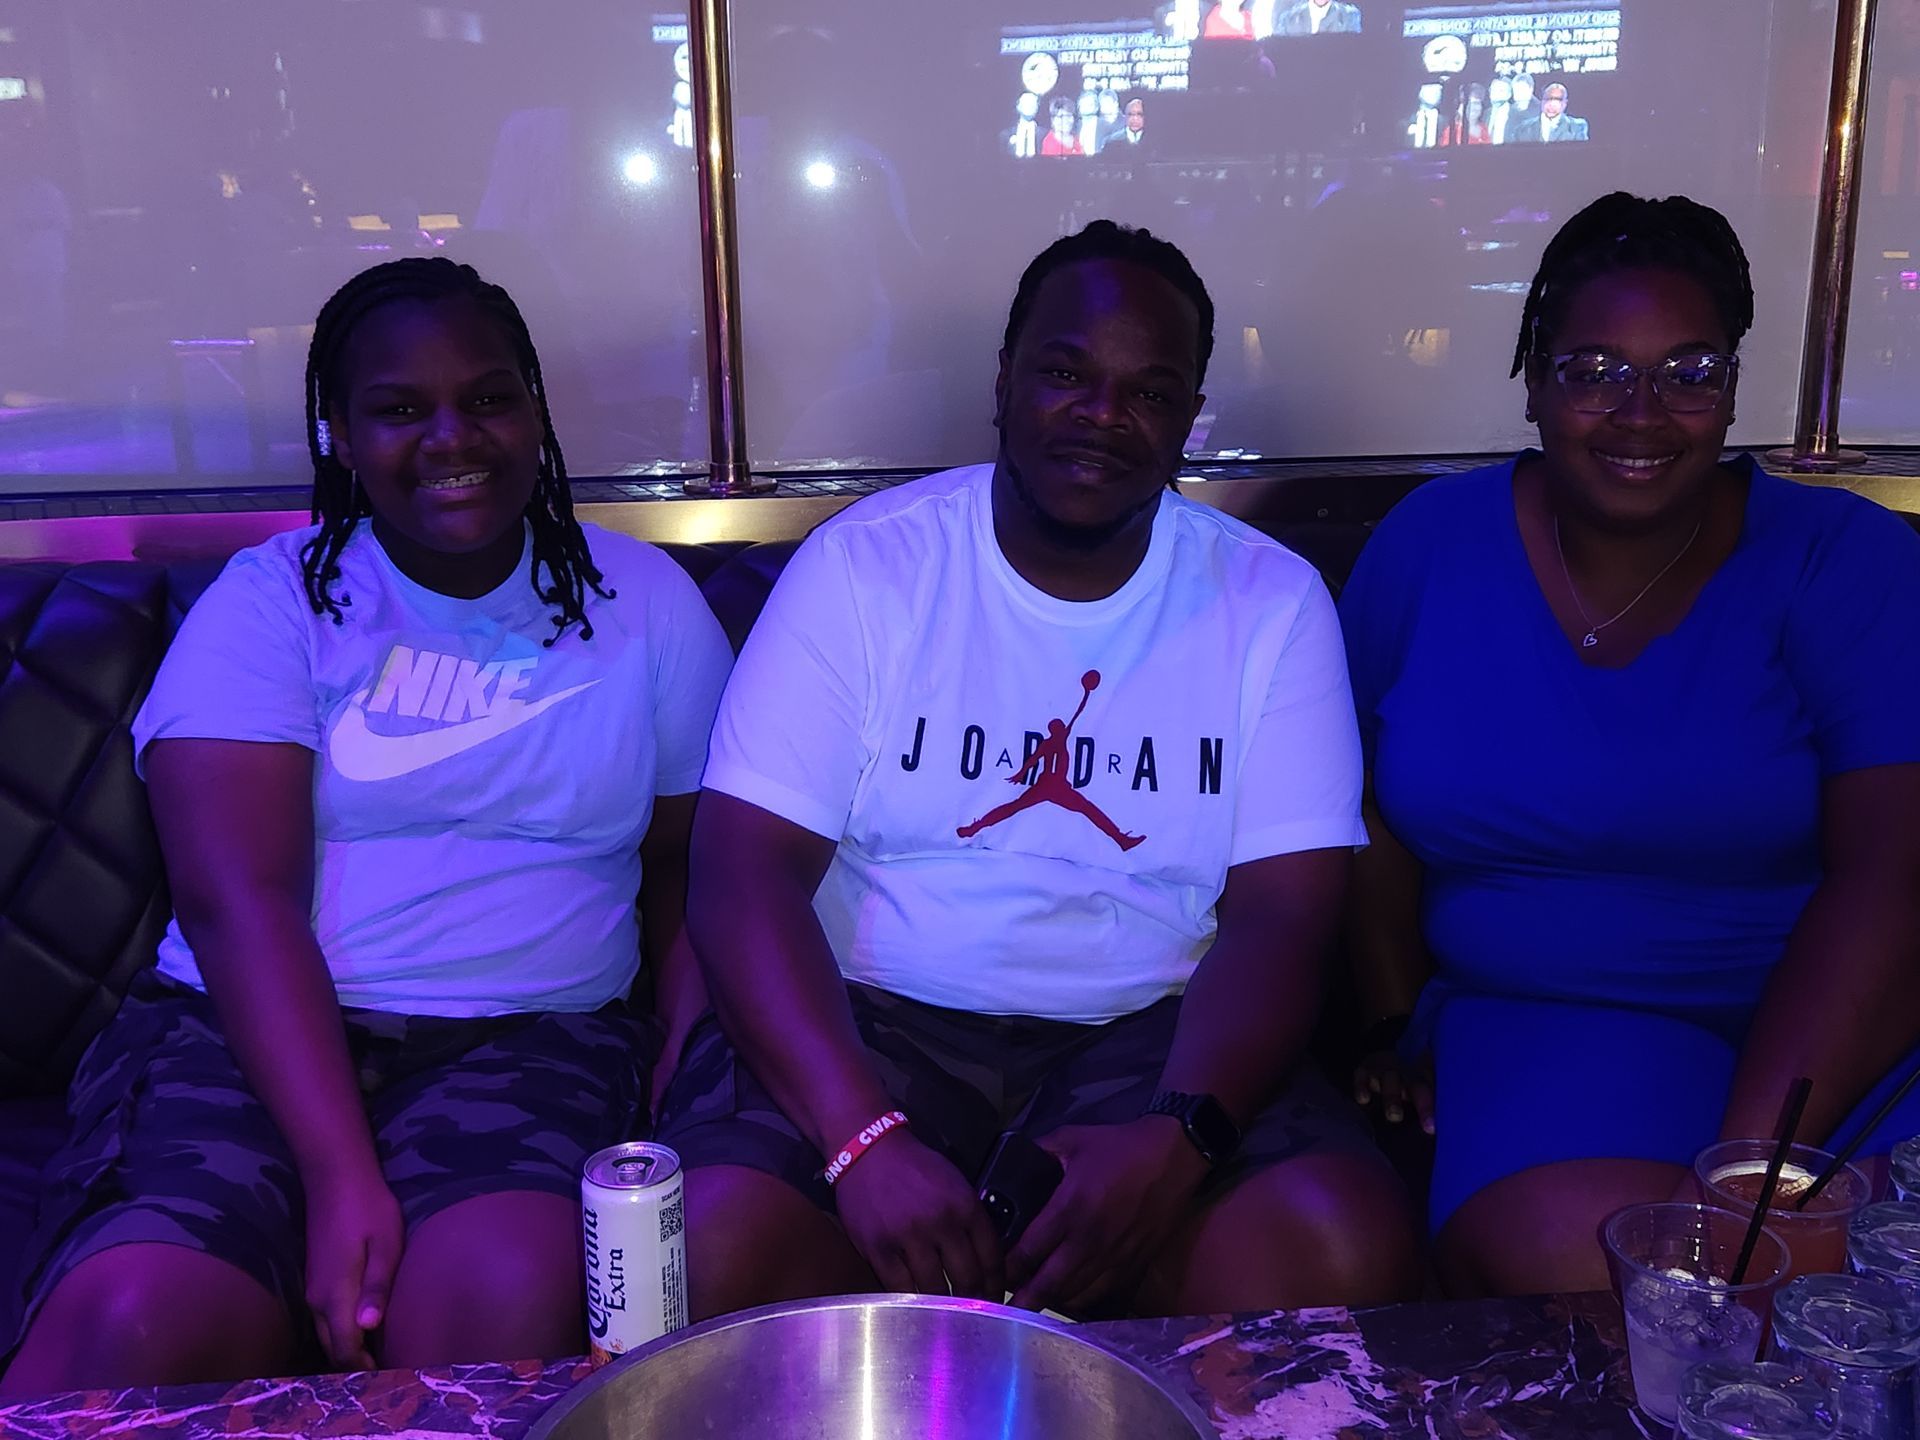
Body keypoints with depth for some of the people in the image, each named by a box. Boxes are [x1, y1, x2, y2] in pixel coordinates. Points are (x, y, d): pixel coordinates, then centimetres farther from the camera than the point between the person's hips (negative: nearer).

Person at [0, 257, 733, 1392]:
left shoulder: (646, 602, 11)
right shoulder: (269, 602, 4)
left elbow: (693, 873, 11)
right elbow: (238, 901, -8)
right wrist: (342, 1177, -21)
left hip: (530, 1041, 1)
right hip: (251, 1035, 0)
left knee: (503, 1298, -31)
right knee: (137, 1320, -29)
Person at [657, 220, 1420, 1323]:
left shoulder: (1272, 602, 3)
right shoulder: (864, 565, -2)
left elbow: (1280, 916, -4)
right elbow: (746, 873, -10)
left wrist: (1180, 1138, -24)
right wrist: (867, 1138, -26)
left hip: (1149, 1036, 2)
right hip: (870, 1024, -1)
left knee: (1346, 1257, -26)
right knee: (715, 1258, -30)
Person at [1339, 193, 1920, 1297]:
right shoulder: (1430, 546, 5)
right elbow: (1375, 812, 14)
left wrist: (1740, 1170, -24)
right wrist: (1400, 1028, 1)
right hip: (1546, 1019, 1)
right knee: (1573, 1256, -31)